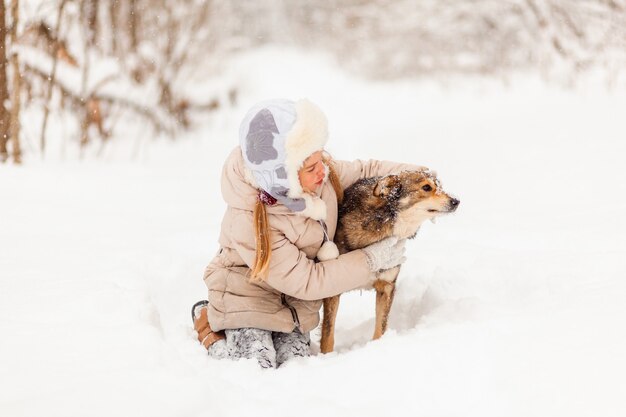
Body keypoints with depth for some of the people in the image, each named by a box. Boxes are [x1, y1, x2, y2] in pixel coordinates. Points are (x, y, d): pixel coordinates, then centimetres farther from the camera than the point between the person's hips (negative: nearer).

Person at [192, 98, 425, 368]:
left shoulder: (323, 171, -20)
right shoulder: (249, 223, -36)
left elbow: (365, 171, 2)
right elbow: (305, 281, -28)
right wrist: (370, 261, -25)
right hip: (250, 294, -5)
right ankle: (210, 329, 12)